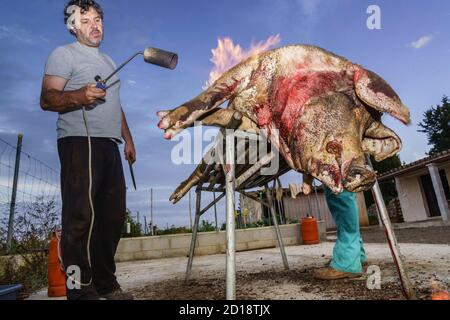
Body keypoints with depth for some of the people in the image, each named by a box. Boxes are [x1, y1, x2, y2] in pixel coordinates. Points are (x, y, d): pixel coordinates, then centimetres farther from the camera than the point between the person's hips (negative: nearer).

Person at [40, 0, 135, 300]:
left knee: (114, 215, 5)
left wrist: (128, 139, 21)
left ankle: (105, 283, 16)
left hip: (109, 145, 7)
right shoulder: (64, 54, 6)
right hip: (79, 142, -7)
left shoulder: (109, 61, 29)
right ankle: (80, 289, -1)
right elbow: (47, 99, -6)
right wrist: (77, 96, -26)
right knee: (81, 216, -10)